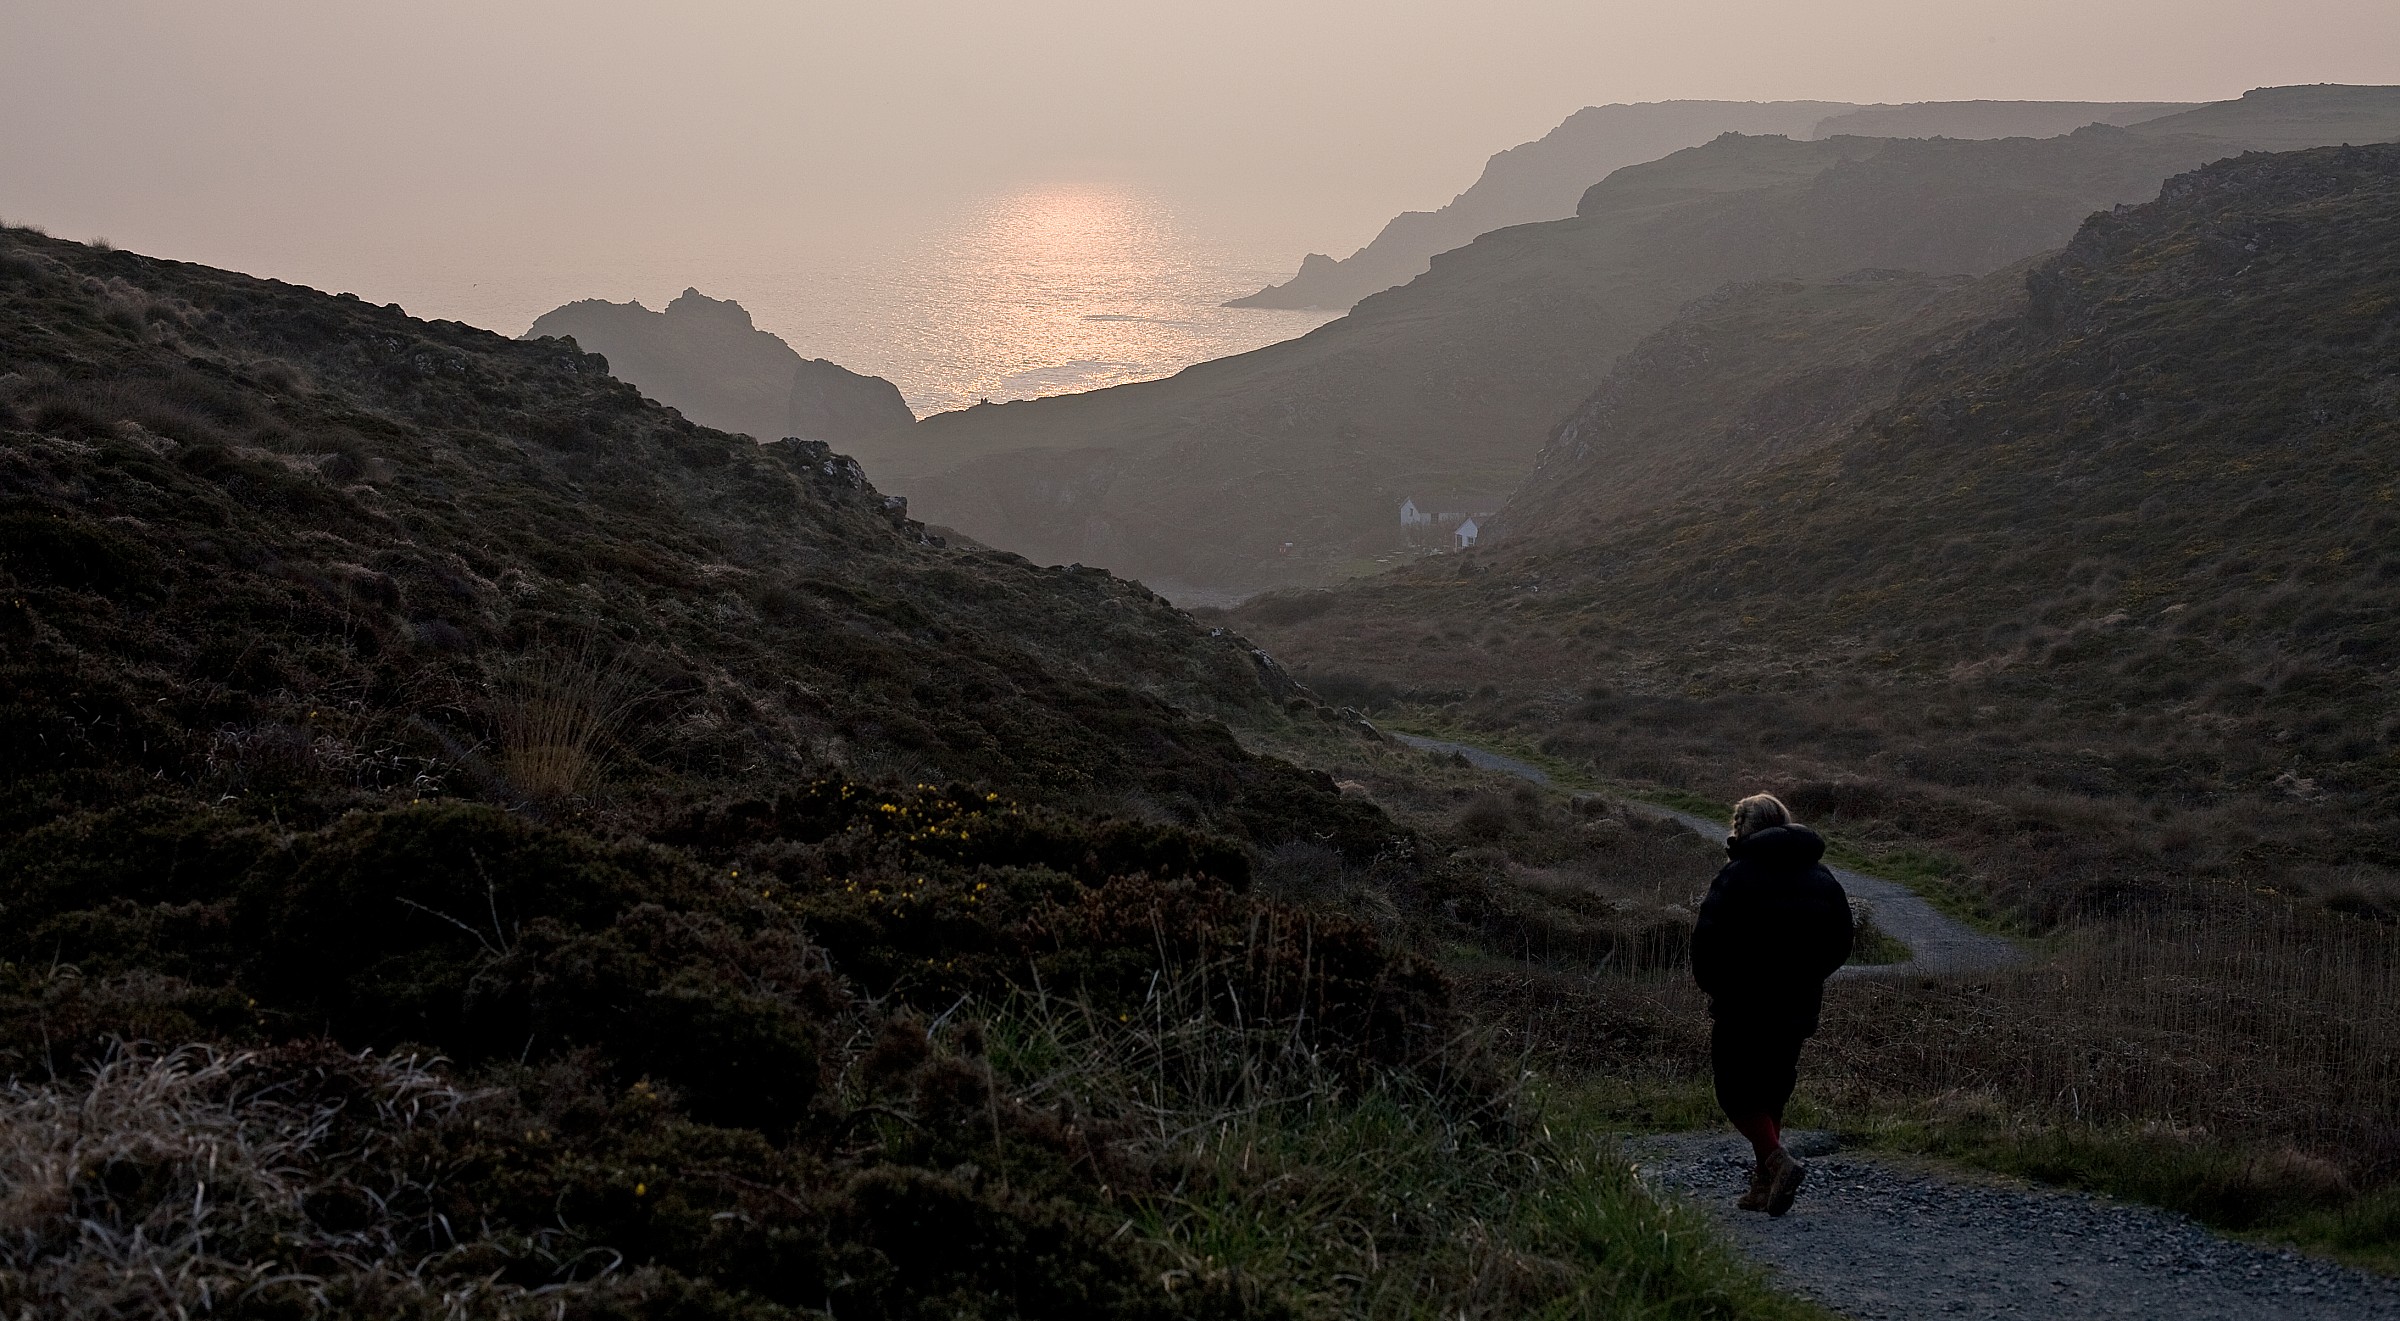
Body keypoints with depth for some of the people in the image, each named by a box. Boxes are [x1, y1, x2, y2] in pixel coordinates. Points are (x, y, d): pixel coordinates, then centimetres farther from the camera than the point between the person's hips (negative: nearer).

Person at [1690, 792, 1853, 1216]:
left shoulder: (1737, 875, -10)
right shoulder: (1821, 877, 8)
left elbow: (1707, 938, -14)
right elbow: (1841, 942, 11)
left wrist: (1711, 983, 2)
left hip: (1743, 1005, -6)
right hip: (1799, 1006, 6)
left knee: (1737, 1091, 2)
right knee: (1773, 1090, 16)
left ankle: (1779, 1161, -19)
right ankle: (1763, 1186, 15)